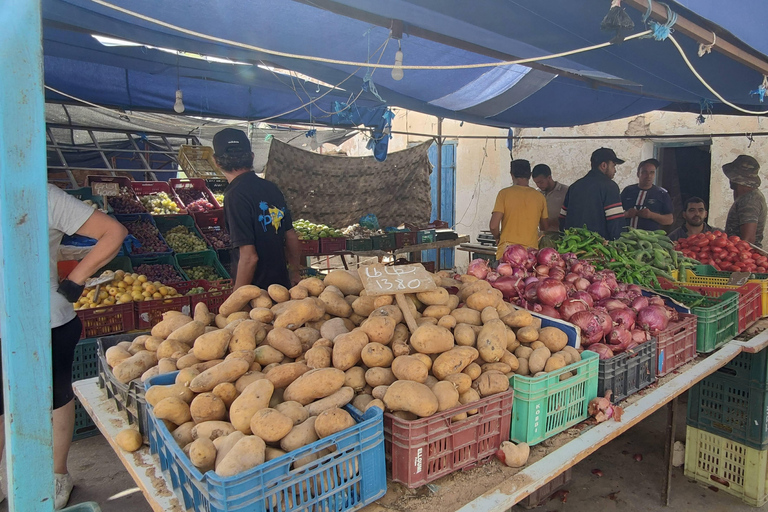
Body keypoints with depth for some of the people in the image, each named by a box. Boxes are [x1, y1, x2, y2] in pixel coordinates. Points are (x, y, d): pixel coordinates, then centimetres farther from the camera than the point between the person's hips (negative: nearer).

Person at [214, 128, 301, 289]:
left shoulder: (235, 196, -19)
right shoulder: (271, 187, 2)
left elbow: (249, 257, -24)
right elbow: (291, 236, 9)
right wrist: (295, 272, 23)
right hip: (282, 286, 7)